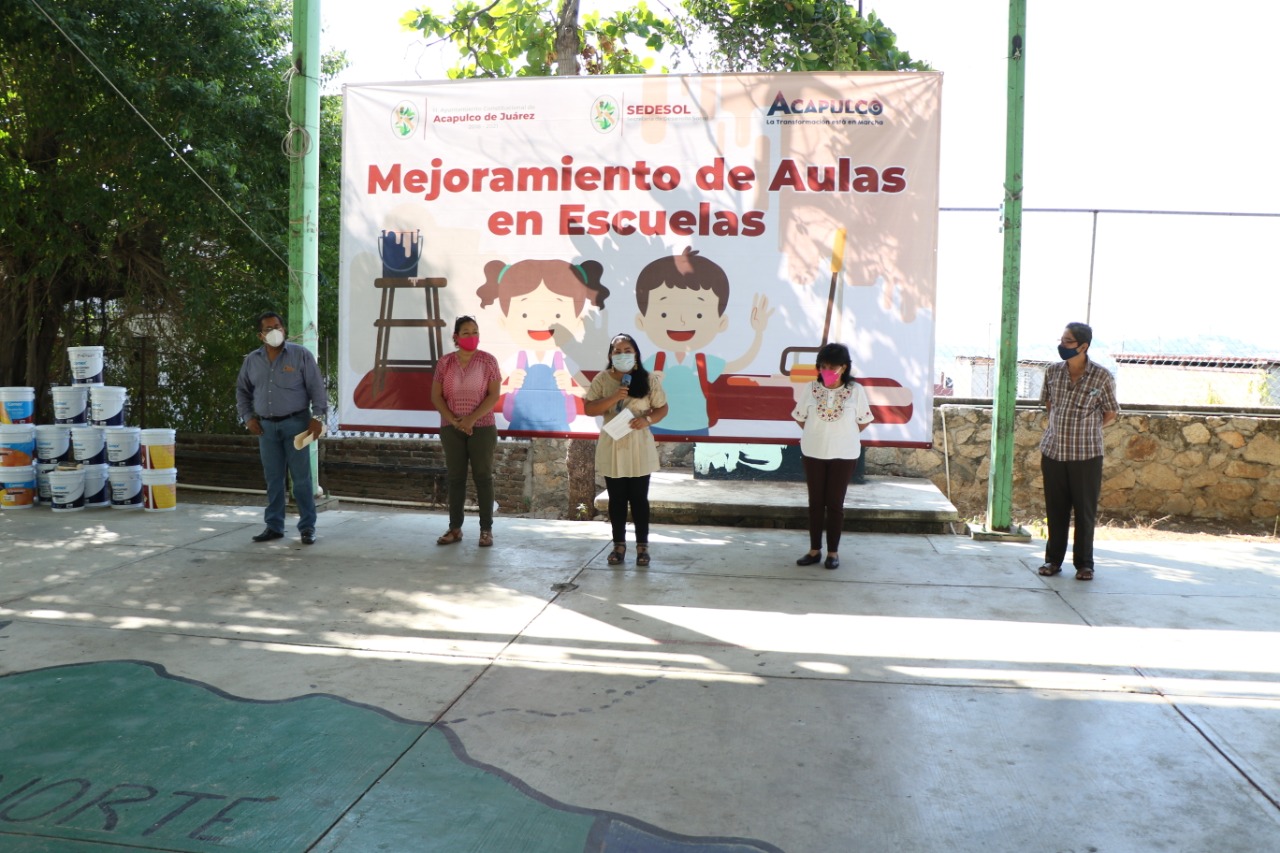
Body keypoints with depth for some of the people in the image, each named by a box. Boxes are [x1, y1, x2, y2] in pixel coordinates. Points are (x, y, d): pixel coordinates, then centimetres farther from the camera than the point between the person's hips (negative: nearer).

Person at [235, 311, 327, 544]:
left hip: (295, 423, -4)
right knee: (273, 479, 9)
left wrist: (317, 416, -12)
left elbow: (316, 387, -5)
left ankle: (307, 527, 5)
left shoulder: (301, 355, -4)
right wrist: (248, 417, 7)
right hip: (266, 426, 4)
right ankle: (274, 526, 18)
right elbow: (242, 390, 18)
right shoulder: (252, 360, 8)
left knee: (301, 477, -2)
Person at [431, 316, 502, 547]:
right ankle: (455, 528, 12)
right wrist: (454, 420, -11)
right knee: (455, 477, 6)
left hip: (482, 427, -2)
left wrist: (471, 419, -15)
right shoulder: (444, 362, 4)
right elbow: (436, 396, 2)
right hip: (451, 428, 2)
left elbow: (494, 395, -7)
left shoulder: (488, 361, -2)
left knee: (483, 477, 0)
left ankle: (486, 529, 5)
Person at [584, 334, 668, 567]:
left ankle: (642, 545, 15)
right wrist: (613, 398, -20)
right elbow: (588, 408, -6)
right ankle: (619, 544, 19)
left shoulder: (648, 380, -3)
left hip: (639, 447, -1)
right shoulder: (602, 379, -2)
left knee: (639, 498, 5)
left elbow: (662, 408, 2)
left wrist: (647, 419, -18)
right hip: (612, 447, 1)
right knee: (616, 498, 8)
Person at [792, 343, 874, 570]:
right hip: (813, 453, 2)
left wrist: (844, 437, 6)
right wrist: (817, 434, 9)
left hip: (844, 455, -2)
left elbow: (863, 421, 2)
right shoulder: (811, 388, -6)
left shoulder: (855, 390, -10)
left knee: (835, 503, 4)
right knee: (815, 502, 8)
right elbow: (800, 417, 7)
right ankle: (815, 549, 18)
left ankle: (833, 551, 15)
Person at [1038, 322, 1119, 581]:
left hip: (1086, 455, -3)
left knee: (1085, 511, 5)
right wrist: (1059, 426, 11)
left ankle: (1084, 563, 18)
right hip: (1053, 451, 3)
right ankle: (1053, 559, 22)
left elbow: (1111, 413, 3)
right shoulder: (1052, 371, 1)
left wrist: (1086, 430, 3)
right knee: (1055, 509, 10)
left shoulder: (1102, 376, -9)